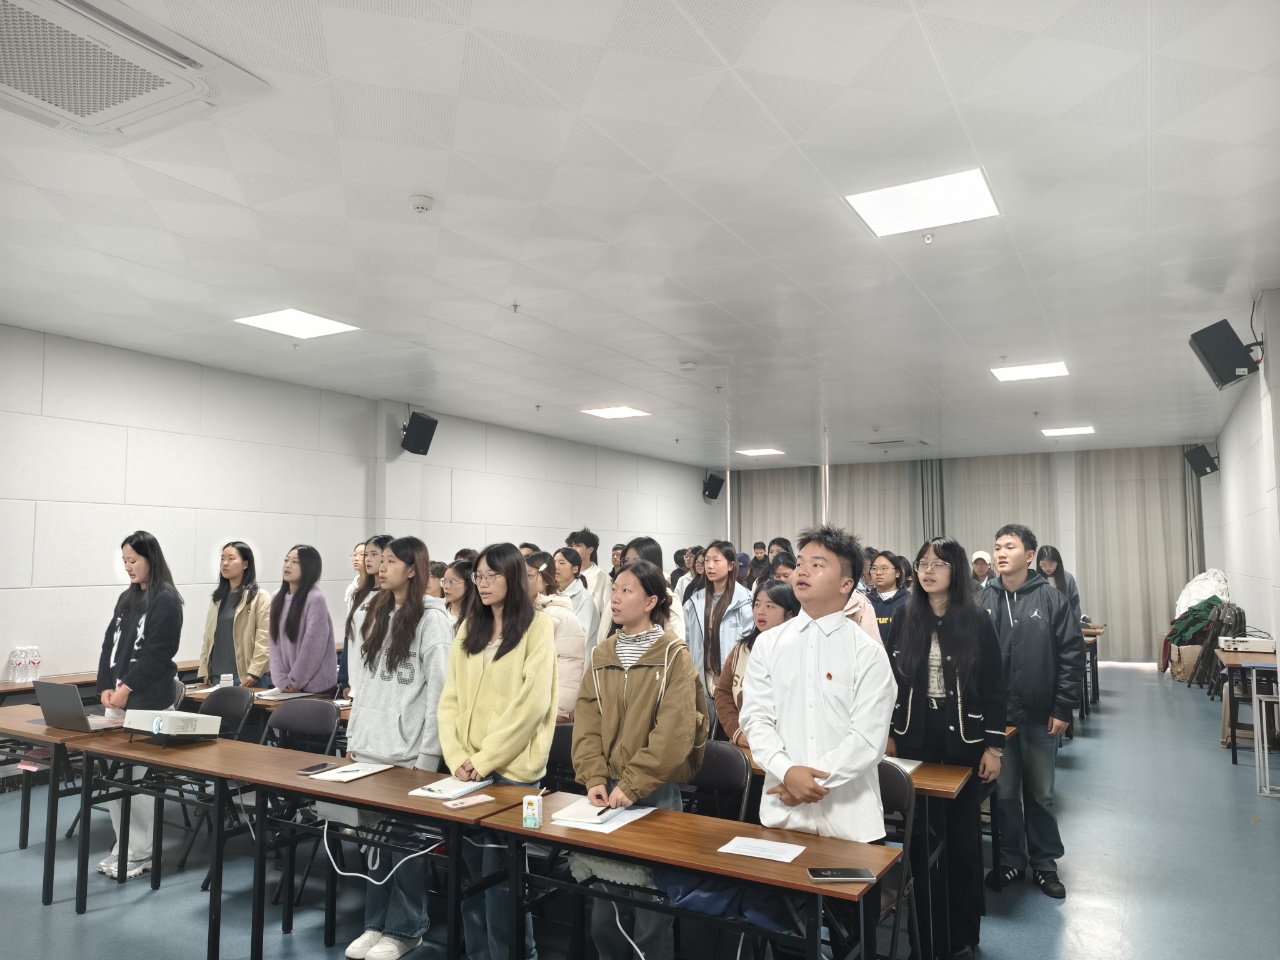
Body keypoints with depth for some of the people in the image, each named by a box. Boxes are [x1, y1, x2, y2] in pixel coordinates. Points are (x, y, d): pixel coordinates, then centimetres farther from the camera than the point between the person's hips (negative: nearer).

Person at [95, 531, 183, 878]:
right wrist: (106, 686, 1)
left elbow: (157, 653, -15)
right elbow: (110, 643, 12)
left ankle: (141, 853, 9)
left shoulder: (167, 600, -11)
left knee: (138, 777, -4)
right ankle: (125, 847, 23)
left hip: (148, 700, -8)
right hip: (118, 697, 8)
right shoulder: (127, 598, 14)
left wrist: (127, 689, -14)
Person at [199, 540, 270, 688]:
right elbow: (208, 636, 12)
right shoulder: (217, 598, 15)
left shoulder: (260, 598, -5)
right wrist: (204, 671, 5)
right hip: (217, 676, 6)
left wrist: (253, 673, -17)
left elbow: (264, 640, -11)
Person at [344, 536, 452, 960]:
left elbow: (439, 693, -13)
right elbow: (361, 683, 16)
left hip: (408, 752, -6)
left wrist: (427, 756, -14)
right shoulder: (372, 616, 11)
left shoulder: (432, 620, -11)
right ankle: (376, 922, 29)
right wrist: (353, 737, 12)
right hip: (368, 748, 6)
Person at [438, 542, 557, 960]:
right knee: (471, 870, 12)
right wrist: (456, 756, -5)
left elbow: (531, 703, -14)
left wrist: (483, 758, -15)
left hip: (511, 768, -6)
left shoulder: (536, 627, -7)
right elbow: (451, 697, 8)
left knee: (500, 874, -1)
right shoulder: (469, 627, 11)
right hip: (467, 768, 6)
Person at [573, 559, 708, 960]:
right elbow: (587, 721, 3)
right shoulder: (602, 654, 6)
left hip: (656, 792, -4)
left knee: (651, 903, 6)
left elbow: (673, 732, -16)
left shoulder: (673, 656, -9)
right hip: (609, 791, 5)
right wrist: (595, 777, -10)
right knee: (605, 903, 14)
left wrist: (632, 785, -19)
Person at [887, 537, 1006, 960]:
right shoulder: (905, 619, 1)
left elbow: (994, 689, -4)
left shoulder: (977, 621, -6)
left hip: (963, 742, -2)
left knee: (961, 837, 9)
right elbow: (892, 679, 5)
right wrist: (889, 734, 4)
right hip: (915, 740, 2)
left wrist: (994, 746, -6)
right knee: (920, 834, 8)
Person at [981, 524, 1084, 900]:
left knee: (1041, 794, 13)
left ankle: (1044, 863, 28)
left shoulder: (1050, 598, -6)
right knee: (1005, 792, 12)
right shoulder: (984, 600, 0)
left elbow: (1072, 654, -6)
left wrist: (1063, 709, -8)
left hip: (1040, 717, -1)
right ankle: (1011, 860, 27)